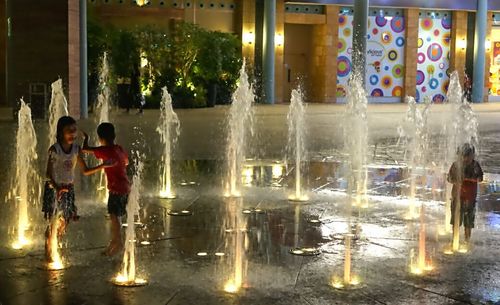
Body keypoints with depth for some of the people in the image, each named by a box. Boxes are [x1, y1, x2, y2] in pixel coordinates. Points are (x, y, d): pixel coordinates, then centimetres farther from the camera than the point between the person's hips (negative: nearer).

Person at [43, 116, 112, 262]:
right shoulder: (54, 150, -16)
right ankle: (48, 252, 10)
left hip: (68, 188, 4)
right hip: (54, 188, -4)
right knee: (54, 222, -3)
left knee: (64, 222, 7)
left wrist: (103, 166, -10)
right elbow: (49, 173, -15)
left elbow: (85, 171, 1)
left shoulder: (76, 149, -3)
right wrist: (57, 188, -31)